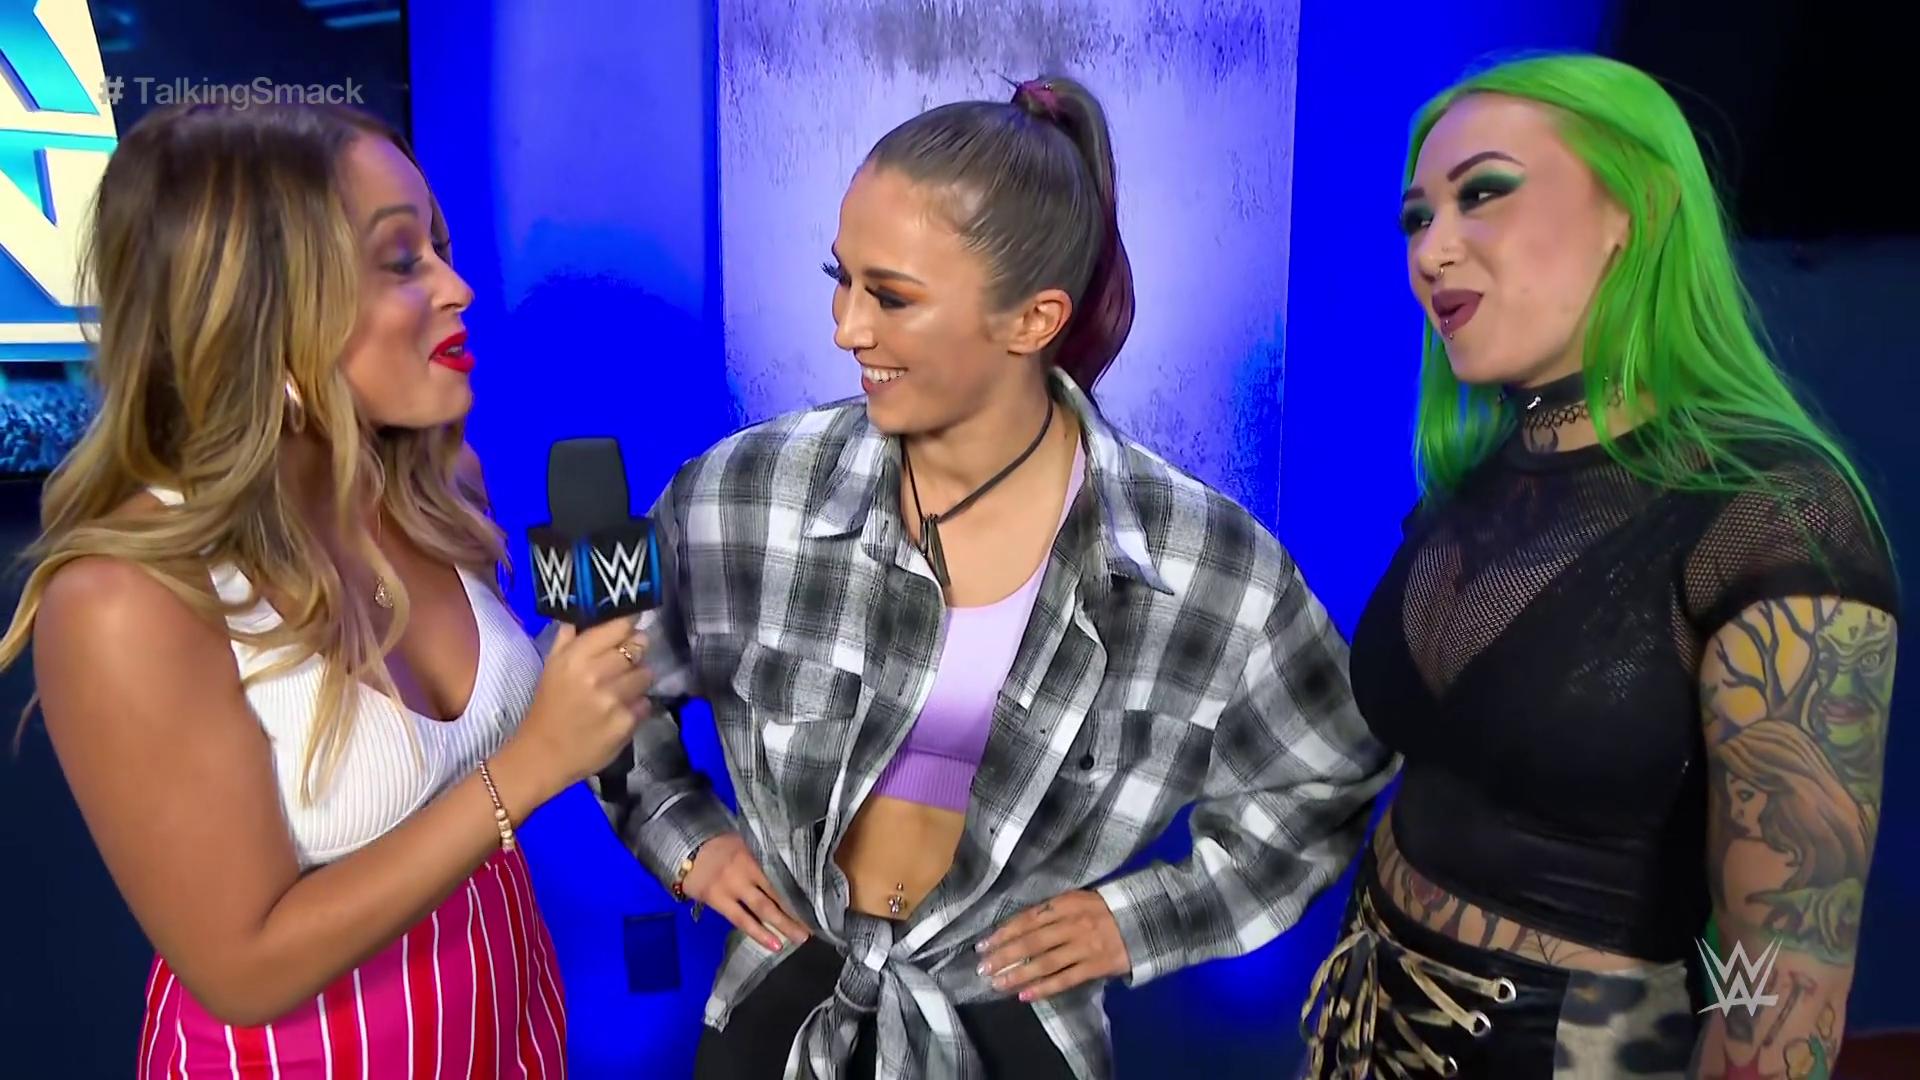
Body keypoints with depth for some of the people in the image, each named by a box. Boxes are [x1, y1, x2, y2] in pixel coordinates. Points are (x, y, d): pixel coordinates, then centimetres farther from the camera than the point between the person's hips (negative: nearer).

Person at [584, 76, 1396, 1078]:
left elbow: (1330, 779, -1)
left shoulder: (1204, 563, -18)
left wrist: (1140, 918, -5)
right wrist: (681, 835, -1)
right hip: (788, 996, 1)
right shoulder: (741, 496, -16)